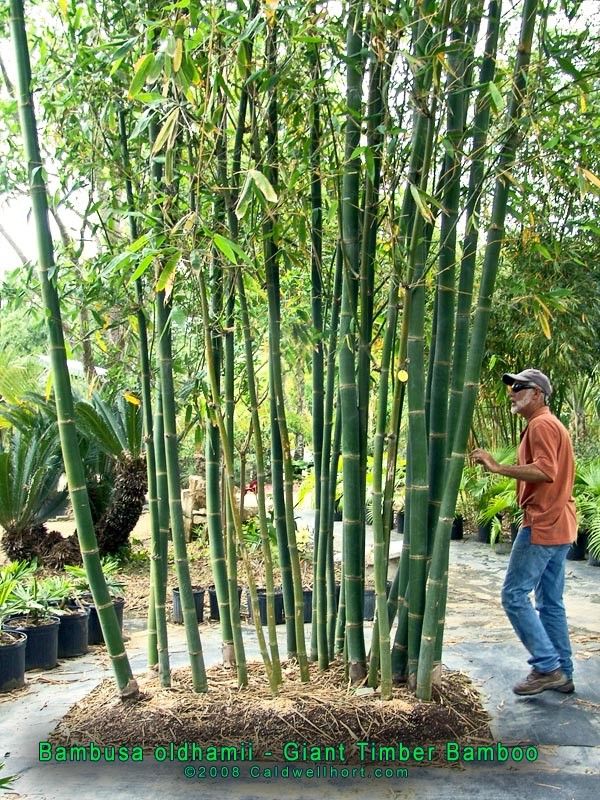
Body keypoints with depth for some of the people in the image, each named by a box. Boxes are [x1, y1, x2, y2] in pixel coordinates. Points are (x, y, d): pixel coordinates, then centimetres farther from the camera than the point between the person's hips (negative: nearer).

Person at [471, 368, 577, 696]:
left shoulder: (541, 425, -12)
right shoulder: (553, 425, 21)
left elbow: (545, 471, -26)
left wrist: (497, 467, -26)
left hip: (542, 525, -10)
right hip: (559, 527, 10)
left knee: (514, 594, -6)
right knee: (551, 603, 13)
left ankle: (547, 667, -4)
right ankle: (562, 674, 18)